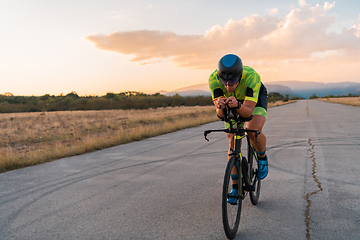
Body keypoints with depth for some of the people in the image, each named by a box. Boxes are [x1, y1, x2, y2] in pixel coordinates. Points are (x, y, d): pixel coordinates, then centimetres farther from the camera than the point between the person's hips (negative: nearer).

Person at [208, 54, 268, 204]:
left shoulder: (252, 77, -41)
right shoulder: (213, 79, -33)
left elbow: (248, 111, -42)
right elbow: (220, 114, -34)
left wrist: (237, 105, -63)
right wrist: (220, 106, -57)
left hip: (255, 98, -2)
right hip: (234, 101, 3)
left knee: (253, 132, -30)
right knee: (232, 141, -5)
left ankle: (262, 157, 5)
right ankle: (235, 187, 6)